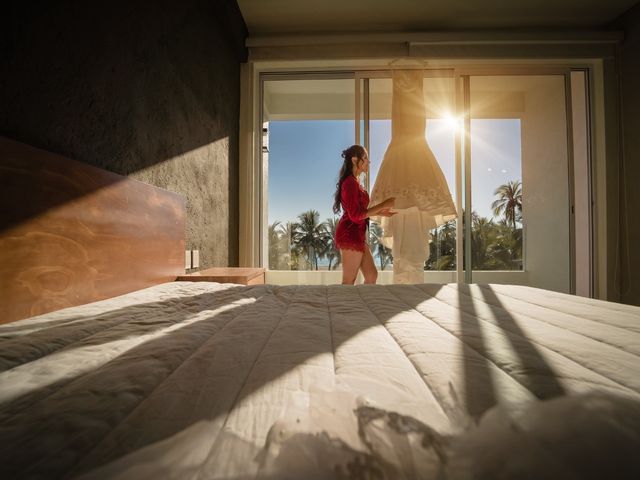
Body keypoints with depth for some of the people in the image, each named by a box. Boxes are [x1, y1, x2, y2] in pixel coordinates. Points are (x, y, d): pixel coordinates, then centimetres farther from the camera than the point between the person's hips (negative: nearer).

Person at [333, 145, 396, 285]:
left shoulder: (353, 182, 17)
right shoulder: (350, 182, -15)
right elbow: (356, 215, -21)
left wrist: (381, 213, 14)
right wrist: (383, 205, -17)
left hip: (356, 235, 10)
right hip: (350, 235, -10)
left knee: (372, 275, 12)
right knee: (349, 282, 0)